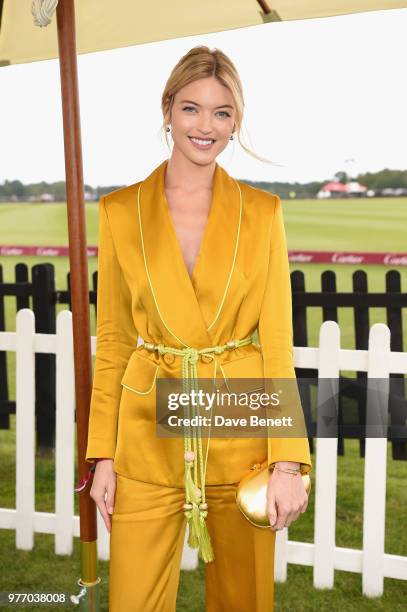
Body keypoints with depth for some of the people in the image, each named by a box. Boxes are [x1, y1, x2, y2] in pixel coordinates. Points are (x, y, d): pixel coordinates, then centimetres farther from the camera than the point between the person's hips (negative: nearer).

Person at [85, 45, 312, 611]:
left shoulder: (262, 212, -1)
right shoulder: (120, 211, 0)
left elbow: (277, 339, -3)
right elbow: (112, 341, 3)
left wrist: (287, 461, -9)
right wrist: (102, 455, 0)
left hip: (242, 432, 0)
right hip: (149, 433, 0)